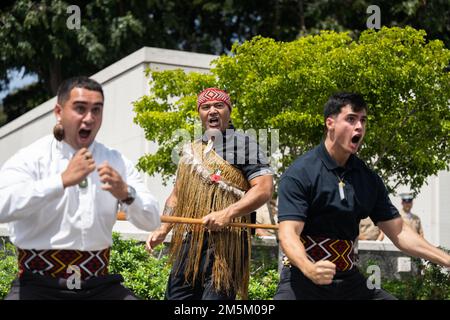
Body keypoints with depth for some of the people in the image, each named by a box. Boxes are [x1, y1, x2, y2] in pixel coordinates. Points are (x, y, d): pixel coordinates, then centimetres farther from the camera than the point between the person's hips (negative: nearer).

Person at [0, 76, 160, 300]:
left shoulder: (115, 162, 7)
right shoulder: (32, 158, -4)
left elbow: (152, 222, 2)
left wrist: (126, 194, -18)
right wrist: (63, 180, -27)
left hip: (98, 285, 3)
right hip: (39, 283, -3)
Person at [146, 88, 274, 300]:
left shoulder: (243, 144, -1)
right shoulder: (190, 151, 20)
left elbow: (264, 189, -11)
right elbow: (177, 196, 26)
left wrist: (227, 214, -20)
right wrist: (162, 230, 12)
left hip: (224, 244, -6)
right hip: (188, 245, 7)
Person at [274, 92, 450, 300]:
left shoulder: (369, 179, 8)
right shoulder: (299, 173, -9)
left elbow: (399, 232, 10)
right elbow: (288, 233, -18)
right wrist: (309, 268, -38)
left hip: (349, 280, 5)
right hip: (302, 277, -5)